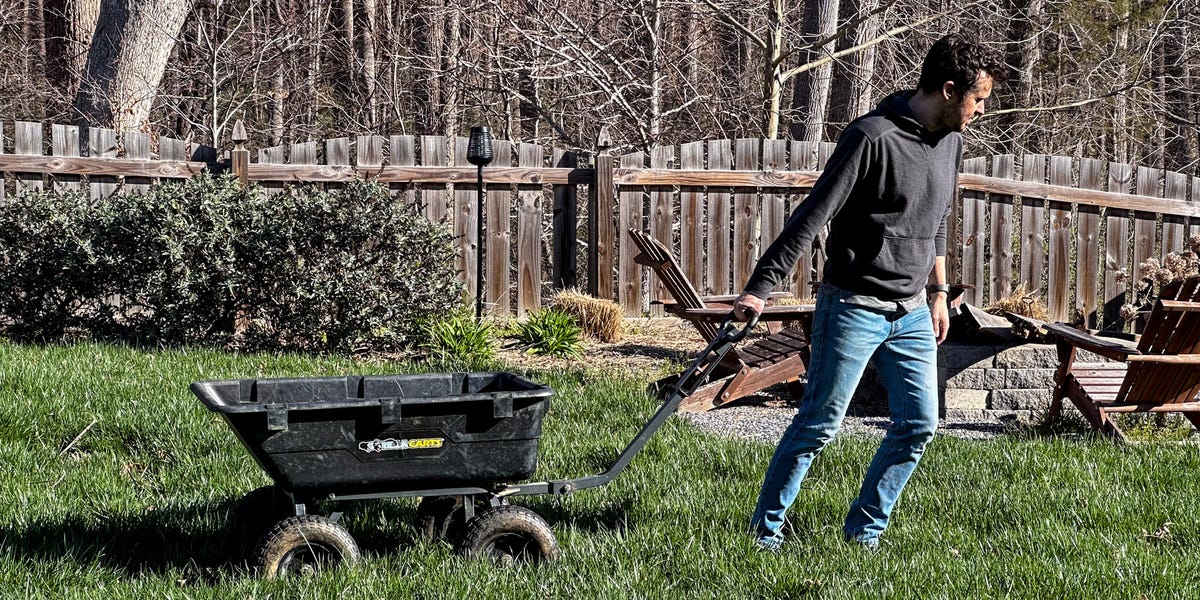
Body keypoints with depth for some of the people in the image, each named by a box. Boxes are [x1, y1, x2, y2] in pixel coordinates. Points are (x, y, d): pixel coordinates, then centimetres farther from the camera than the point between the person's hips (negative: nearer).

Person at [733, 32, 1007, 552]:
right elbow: (813, 215, -19)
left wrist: (938, 292, 23)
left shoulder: (949, 142, 8)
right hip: (853, 307, -7)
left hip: (912, 313, 7)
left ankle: (864, 532, 17)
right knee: (820, 423, -4)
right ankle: (765, 529, 10)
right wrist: (761, 287, -22)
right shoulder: (873, 137, -17)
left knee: (918, 424, 4)